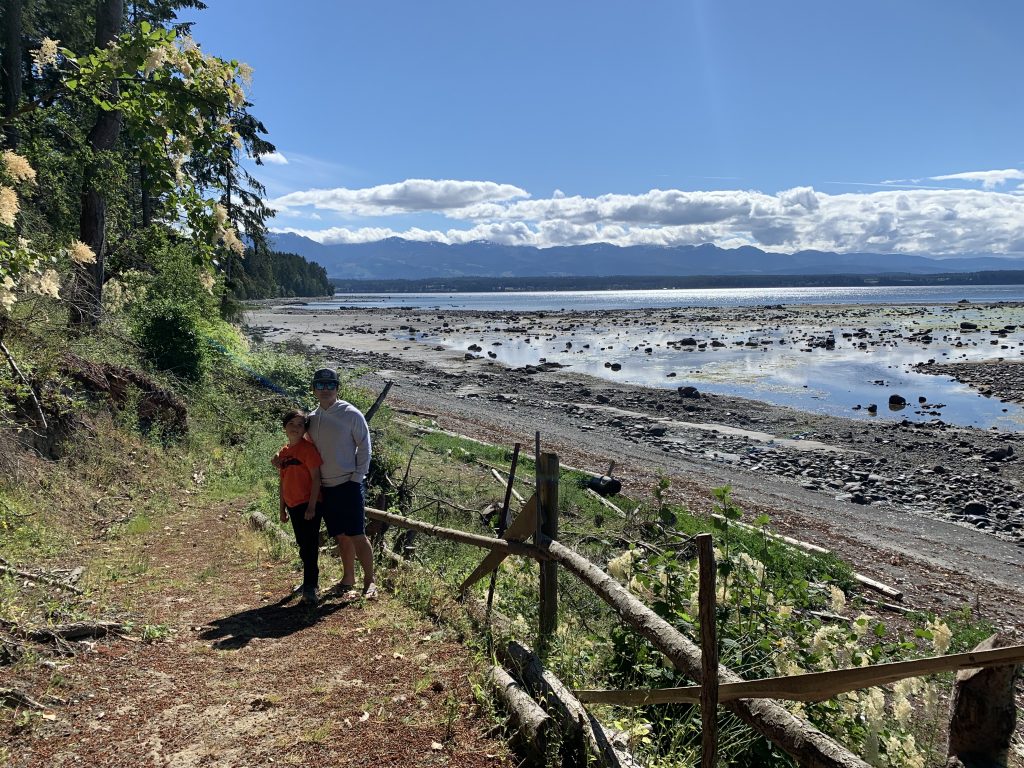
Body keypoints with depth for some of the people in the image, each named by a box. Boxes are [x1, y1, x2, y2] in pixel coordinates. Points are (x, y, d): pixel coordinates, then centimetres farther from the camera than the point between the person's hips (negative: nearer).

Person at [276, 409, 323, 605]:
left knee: (309, 545, -7)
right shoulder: (282, 453, 10)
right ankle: (308, 582, 27)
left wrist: (312, 507, -17)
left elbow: (316, 478, -13)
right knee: (303, 545, 16)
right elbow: (282, 482, 17)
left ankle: (310, 587, -4)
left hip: (309, 505, -7)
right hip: (293, 506, 7)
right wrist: (282, 508, 16)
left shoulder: (308, 449, -11)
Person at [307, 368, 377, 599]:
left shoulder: (350, 414, -5)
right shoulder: (312, 419, 10)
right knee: (341, 538, 11)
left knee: (357, 535, -8)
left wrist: (357, 477, -9)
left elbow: (364, 447, -4)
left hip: (349, 484, -5)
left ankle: (369, 582, 0)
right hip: (325, 488, 5)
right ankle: (348, 581, 21)